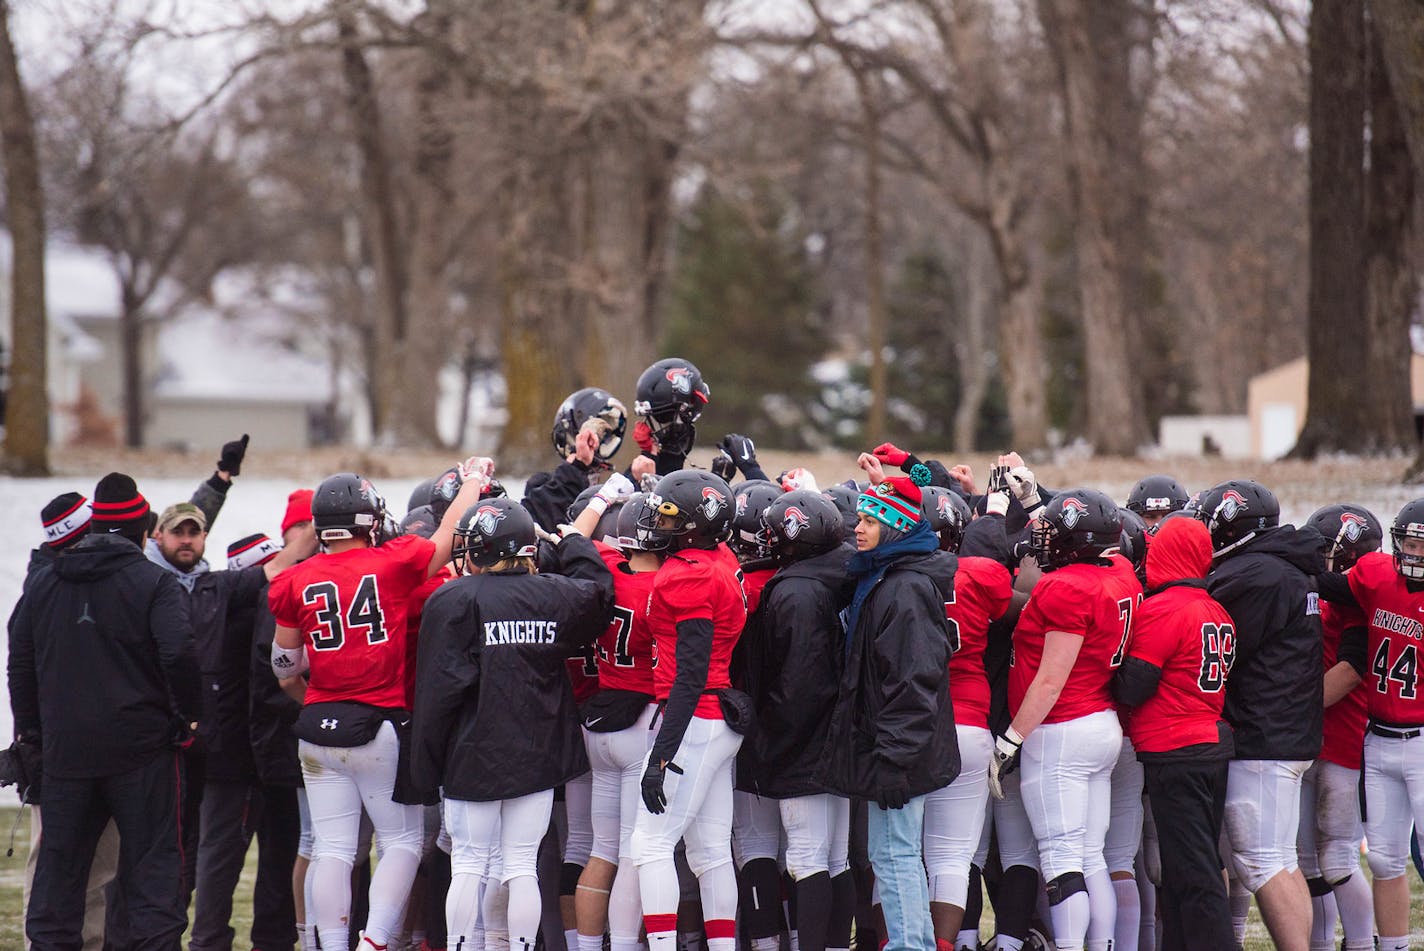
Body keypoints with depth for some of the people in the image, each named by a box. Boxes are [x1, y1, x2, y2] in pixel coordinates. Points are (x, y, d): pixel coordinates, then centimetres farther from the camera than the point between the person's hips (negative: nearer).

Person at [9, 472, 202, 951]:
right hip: (142, 749, -4)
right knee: (153, 858, 1)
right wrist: (187, 716, -5)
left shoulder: (44, 583, 9)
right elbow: (179, 653, -18)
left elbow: (20, 660, 13)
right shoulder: (153, 583, -7)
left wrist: (29, 727, 21)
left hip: (65, 748, 4)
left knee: (60, 859, 10)